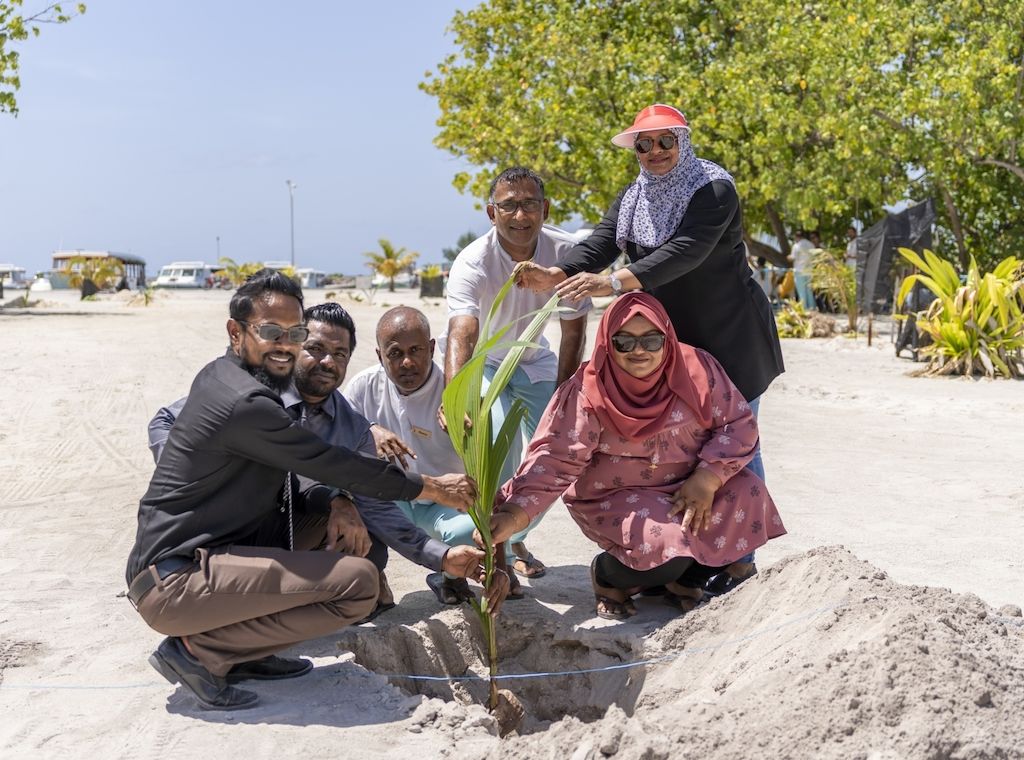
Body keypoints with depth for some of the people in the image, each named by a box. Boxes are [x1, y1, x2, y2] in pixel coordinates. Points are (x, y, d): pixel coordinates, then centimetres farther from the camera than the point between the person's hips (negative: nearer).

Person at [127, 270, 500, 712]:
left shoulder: (221, 376, 11)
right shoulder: (245, 403, -19)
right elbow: (332, 463, -12)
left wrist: (337, 504, -5)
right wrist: (434, 488, -2)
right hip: (172, 584, -10)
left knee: (331, 505, 12)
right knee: (358, 582, -19)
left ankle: (241, 650, 9)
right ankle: (197, 650, -7)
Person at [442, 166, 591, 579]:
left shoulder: (565, 251, -22)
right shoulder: (472, 262, -31)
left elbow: (573, 331, -14)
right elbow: (461, 336, -46)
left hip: (534, 359, 4)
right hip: (482, 361, -3)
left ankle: (515, 537, 24)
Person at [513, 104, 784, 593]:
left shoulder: (714, 189, -16)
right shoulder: (633, 198, 7)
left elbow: (686, 251, -32)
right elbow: (600, 243, -8)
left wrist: (615, 282, -45)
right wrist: (555, 275, -29)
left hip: (730, 339, -7)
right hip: (673, 339, 7)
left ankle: (741, 562, 6)